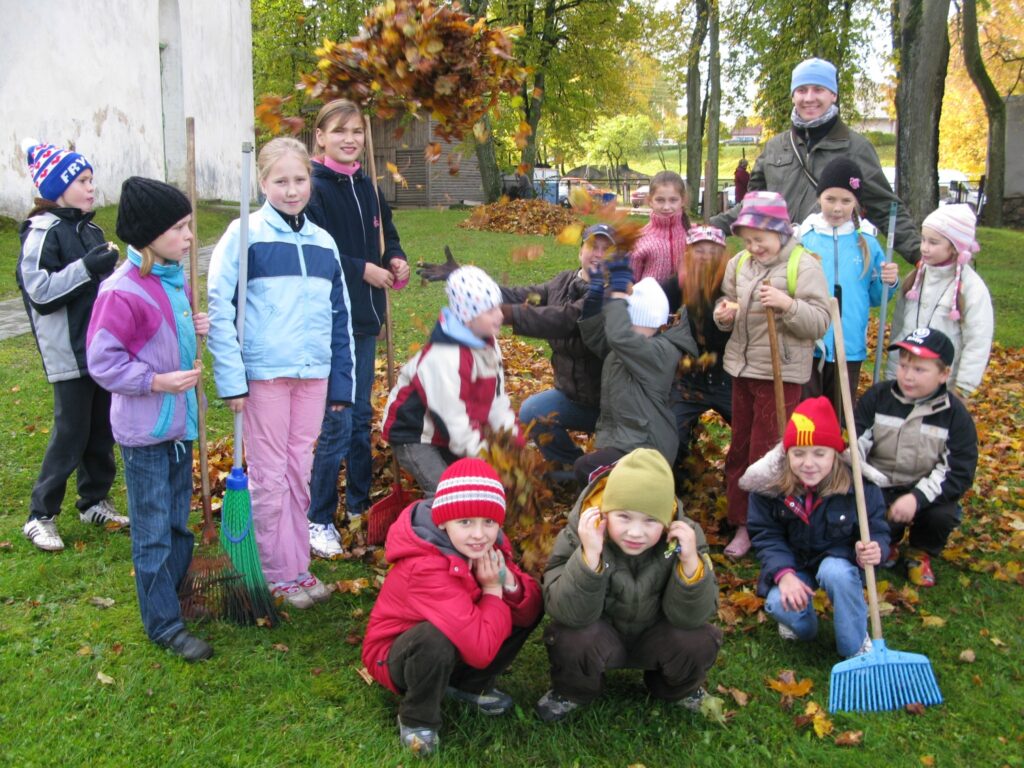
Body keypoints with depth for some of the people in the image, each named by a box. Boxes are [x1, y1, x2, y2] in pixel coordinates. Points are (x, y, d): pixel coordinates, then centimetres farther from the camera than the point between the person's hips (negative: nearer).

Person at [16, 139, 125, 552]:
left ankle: (95, 501, 27)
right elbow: (40, 291, -19)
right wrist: (87, 267, -23)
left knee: (102, 429, 13)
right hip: (69, 354, -7)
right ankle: (40, 516, 9)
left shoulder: (91, 230, 14)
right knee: (70, 433, -3)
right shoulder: (43, 233, -10)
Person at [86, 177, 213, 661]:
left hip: (180, 419, 8)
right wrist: (157, 381, -25)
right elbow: (103, 361, -19)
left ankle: (177, 591, 38)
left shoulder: (174, 280, 5)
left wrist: (195, 328, 1)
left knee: (178, 516, 21)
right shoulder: (121, 293, -21)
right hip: (145, 429, -8)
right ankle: (164, 624, 14)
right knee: (152, 530, 3)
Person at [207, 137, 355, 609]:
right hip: (263, 373, -4)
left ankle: (298, 565, 24)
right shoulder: (244, 234, -5)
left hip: (313, 373, 5)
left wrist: (341, 383, 13)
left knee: (299, 472, 12)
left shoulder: (323, 242, 10)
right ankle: (280, 574, 16)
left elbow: (340, 318, 15)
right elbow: (220, 309, -9)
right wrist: (231, 378, -14)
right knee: (270, 477, 4)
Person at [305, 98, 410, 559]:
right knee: (337, 423, -4)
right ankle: (319, 521, 10)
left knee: (361, 417, 16)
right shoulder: (314, 188, -11)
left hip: (364, 318, 8)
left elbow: (386, 235, 22)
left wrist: (395, 261, 1)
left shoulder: (365, 186, 12)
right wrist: (363, 269, -17)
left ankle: (359, 504, 31)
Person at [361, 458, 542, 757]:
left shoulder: (486, 546, -14)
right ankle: (417, 719, -9)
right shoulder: (427, 569, -36)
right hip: (394, 655, -6)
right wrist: (493, 590, -26)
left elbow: (529, 613, -11)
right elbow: (481, 650, -39)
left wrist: (507, 580, -30)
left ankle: (472, 685, 9)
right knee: (437, 639, -40)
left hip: (453, 652, 7)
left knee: (527, 605, -10)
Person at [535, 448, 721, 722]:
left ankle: (677, 689, 10)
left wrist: (691, 562, -40)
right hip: (600, 638, -2)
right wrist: (589, 556, -46)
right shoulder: (579, 534, -26)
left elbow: (691, 617, -23)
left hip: (655, 639, 2)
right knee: (570, 637, -32)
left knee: (699, 640, -25)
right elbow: (569, 614, -32)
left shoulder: (685, 536, -21)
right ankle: (573, 692, 3)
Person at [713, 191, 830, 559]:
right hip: (743, 367, 6)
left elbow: (820, 322, -14)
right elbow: (727, 304, 16)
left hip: (782, 373, -6)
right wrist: (724, 313, -7)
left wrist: (787, 304, -29)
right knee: (739, 449, 13)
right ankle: (741, 521, 26)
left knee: (766, 454, 0)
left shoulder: (804, 265, -12)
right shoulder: (739, 263, 4)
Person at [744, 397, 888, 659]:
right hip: (792, 562, 1)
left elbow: (877, 530, -11)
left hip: (837, 558, 0)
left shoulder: (859, 485, -22)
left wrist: (874, 549, -36)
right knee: (779, 603, -29)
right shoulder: (769, 485, -19)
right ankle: (803, 624, 10)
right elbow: (765, 535, -12)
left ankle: (856, 648, -12)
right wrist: (784, 574, -28)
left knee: (837, 573, -36)